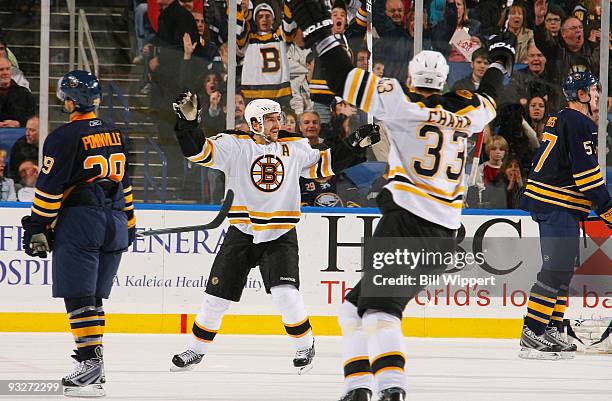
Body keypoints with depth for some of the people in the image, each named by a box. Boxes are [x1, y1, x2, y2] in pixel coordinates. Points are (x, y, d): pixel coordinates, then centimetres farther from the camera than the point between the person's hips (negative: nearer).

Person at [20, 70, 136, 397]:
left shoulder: (64, 137, -9)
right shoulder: (116, 135, 13)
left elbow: (50, 187, -11)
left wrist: (37, 228, -6)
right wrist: (129, 223, 28)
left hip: (79, 222, -7)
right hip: (115, 223, 7)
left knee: (78, 296, -7)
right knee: (92, 297, 13)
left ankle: (91, 362, -16)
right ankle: (92, 369, 13)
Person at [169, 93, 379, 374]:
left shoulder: (295, 147, 4)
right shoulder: (235, 145, -6)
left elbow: (321, 165, 15)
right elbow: (199, 151, -14)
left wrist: (353, 146, 7)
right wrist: (188, 122, -29)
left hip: (280, 236, 0)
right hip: (241, 235, 0)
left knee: (285, 294, -18)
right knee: (217, 297, 3)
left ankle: (305, 344, 3)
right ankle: (196, 350, 22)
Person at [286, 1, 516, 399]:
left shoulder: (406, 105, -4)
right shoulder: (465, 112, 13)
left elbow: (348, 80, -9)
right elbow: (488, 99, 37)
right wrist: (501, 60, 55)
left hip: (408, 219, -7)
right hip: (445, 235, 7)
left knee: (379, 307, -18)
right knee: (355, 306, 15)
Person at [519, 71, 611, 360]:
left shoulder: (561, 120, 20)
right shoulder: (578, 124, -12)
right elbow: (587, 173, -18)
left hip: (552, 204, 11)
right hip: (557, 206, -11)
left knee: (565, 268, 13)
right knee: (556, 268, -14)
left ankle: (552, 330, 15)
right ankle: (532, 333, -17)